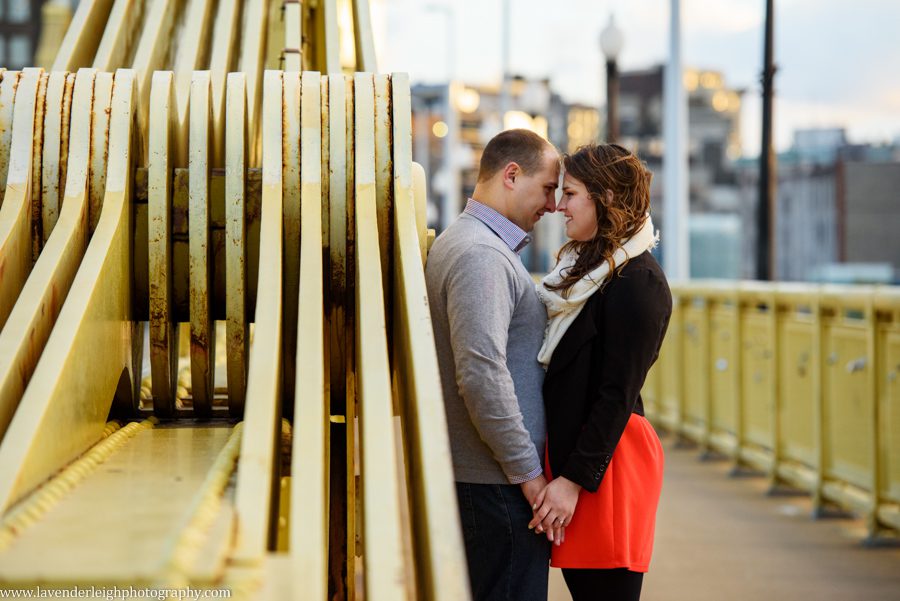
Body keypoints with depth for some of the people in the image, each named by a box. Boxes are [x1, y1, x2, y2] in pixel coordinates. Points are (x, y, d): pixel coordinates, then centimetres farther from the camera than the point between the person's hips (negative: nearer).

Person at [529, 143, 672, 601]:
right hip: (568, 449, 9)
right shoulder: (586, 265, 15)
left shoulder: (637, 280, -13)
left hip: (604, 461, -9)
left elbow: (617, 394, -17)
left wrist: (575, 479, -19)